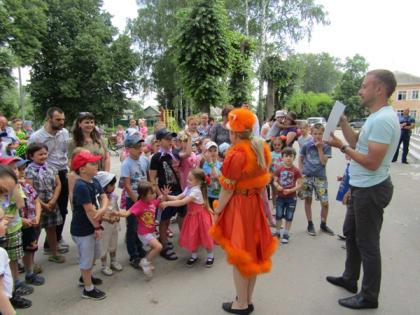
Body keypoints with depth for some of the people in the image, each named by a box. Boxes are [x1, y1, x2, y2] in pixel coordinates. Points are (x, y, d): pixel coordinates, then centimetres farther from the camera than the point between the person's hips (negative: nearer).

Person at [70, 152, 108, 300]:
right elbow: (89, 211, -25)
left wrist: (102, 210, -23)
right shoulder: (81, 186, -27)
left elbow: (104, 197, -3)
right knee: (87, 258, 8)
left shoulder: (95, 181, 1)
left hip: (92, 226, 9)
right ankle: (88, 289, 26)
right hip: (82, 230, -9)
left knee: (94, 254, 26)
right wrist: (97, 227, -17)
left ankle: (85, 277, 50)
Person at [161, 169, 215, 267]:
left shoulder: (196, 191, -27)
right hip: (192, 216, 7)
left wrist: (167, 203, -31)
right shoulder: (188, 188, 0)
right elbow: (177, 198, -1)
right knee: (192, 237, 13)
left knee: (205, 237, 7)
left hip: (200, 216, -7)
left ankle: (210, 256, 27)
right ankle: (194, 256, 32)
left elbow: (182, 202, -32)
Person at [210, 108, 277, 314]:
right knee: (252, 251, 17)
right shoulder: (261, 150, 4)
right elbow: (262, 181, 10)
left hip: (237, 205, -8)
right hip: (255, 203, 8)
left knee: (239, 254, 6)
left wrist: (217, 212, -9)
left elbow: (228, 189, -18)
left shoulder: (236, 154, -19)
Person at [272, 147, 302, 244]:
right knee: (278, 216, 10)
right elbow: (275, 181, 5)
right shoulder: (279, 169, -1)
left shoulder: (296, 171, -7)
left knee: (289, 217, 9)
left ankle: (286, 234, 23)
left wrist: (290, 190, -19)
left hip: (291, 197, -1)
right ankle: (277, 232, 26)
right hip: (280, 197, 2)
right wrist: (277, 186, -17)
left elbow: (300, 184, -7)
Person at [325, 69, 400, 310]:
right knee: (351, 233, 22)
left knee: (367, 244, 3)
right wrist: (343, 121, 8)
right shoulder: (377, 117, 11)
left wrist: (342, 147, -18)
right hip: (362, 188, 11)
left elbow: (372, 163, -26)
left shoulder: (382, 120, -23)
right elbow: (356, 141, 15)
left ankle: (369, 297, 21)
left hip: (371, 190, -11)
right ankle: (350, 279, 41)